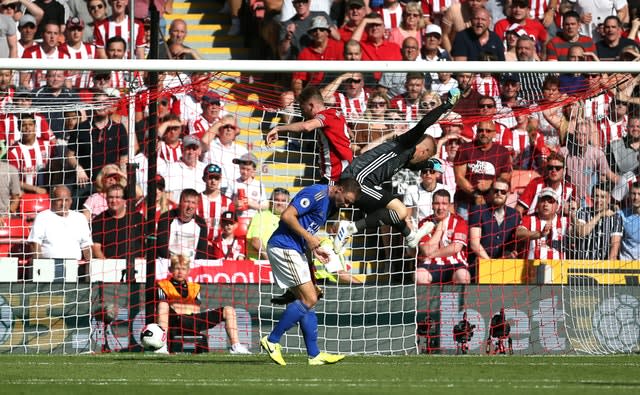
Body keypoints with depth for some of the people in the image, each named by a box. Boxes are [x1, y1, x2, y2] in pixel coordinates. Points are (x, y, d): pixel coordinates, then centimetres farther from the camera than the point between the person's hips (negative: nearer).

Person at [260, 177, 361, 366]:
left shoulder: (330, 203, 16)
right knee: (309, 299, -11)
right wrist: (308, 237, -17)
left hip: (293, 251, 10)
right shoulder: (317, 194, -14)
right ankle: (272, 341, -7)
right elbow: (287, 216, -21)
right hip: (284, 248, -10)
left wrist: (314, 248, 8)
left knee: (307, 301, 8)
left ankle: (314, 355, 10)